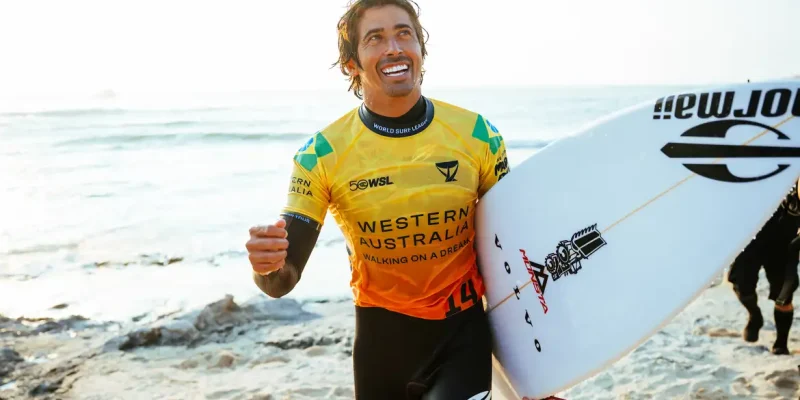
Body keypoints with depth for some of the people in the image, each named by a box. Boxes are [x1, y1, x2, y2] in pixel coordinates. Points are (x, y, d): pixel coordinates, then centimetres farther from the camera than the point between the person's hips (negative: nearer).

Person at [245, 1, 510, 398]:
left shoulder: (476, 134, -11)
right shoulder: (322, 154, -15)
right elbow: (283, 281, -13)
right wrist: (268, 267, -37)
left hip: (462, 328, 0)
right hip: (381, 334, 1)